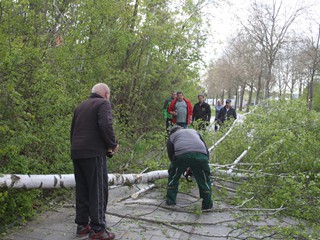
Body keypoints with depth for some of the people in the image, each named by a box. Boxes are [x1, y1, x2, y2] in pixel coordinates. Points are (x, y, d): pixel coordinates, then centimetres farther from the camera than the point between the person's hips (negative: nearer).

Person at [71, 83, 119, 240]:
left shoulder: (81, 106, 21)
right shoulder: (103, 104, -2)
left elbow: (73, 129, 22)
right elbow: (105, 125, -18)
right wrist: (113, 144, -6)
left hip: (76, 153, 8)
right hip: (94, 153, -7)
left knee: (81, 190, 14)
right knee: (98, 190, -1)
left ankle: (82, 226, 20)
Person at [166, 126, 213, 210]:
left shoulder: (171, 137, 35)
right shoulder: (194, 131, 41)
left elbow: (171, 156, 31)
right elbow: (206, 149, 34)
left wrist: (184, 168, 43)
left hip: (181, 155, -1)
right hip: (200, 154, 1)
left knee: (173, 177, 24)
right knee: (205, 180, 20)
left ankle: (170, 201, 30)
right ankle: (207, 205, 24)